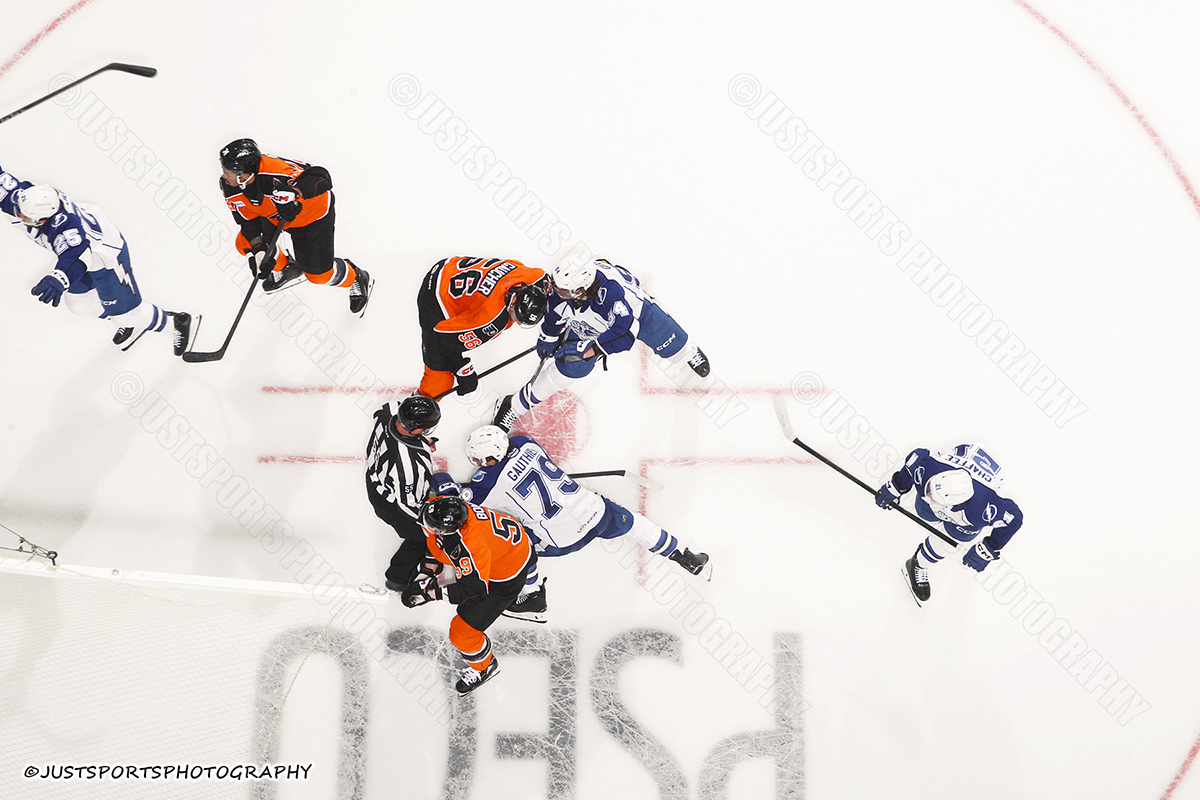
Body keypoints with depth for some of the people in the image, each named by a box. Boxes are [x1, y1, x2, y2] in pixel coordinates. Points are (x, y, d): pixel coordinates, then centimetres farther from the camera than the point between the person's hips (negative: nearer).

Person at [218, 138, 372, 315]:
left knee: (318, 274, 0)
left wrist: (295, 192, -60)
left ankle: (357, 279, 34)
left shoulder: (275, 172, -44)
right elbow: (247, 218, -13)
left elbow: (321, 178, -44)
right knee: (245, 244, 5)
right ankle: (287, 269, 33)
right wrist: (259, 251, -24)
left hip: (313, 212, -7)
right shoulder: (230, 187, -22)